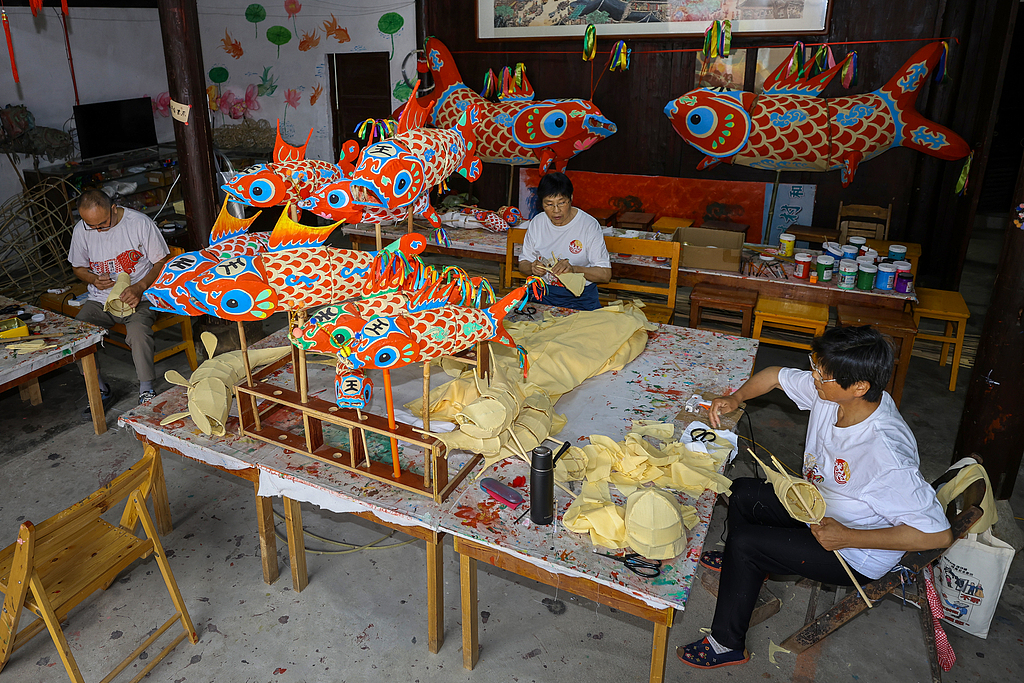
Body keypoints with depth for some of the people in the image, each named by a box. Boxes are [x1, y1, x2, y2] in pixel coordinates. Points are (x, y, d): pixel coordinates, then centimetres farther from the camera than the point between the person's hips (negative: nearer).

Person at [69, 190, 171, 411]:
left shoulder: (140, 223, -11)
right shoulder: (81, 230, 0)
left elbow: (162, 261, -5)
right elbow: (78, 267, 16)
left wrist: (139, 287, -19)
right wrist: (94, 279, -8)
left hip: (138, 298, -4)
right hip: (100, 300, 4)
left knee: (138, 331, -34)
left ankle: (146, 390, -16)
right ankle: (99, 389, 2)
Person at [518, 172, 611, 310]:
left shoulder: (589, 225, -8)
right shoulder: (536, 223, 4)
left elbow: (605, 274, -9)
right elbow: (523, 264, 13)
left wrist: (574, 269, -25)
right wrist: (532, 268, -11)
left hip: (580, 297, -2)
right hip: (543, 292, 2)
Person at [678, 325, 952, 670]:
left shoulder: (885, 455, -39)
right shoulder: (828, 391, -18)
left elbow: (938, 534, -33)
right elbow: (775, 375, 1)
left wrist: (848, 537, -31)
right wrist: (736, 398, -16)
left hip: (857, 556, -8)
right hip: (818, 506, 8)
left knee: (743, 542, -15)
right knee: (742, 492, 11)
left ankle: (727, 644, 8)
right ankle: (742, 564, 44)